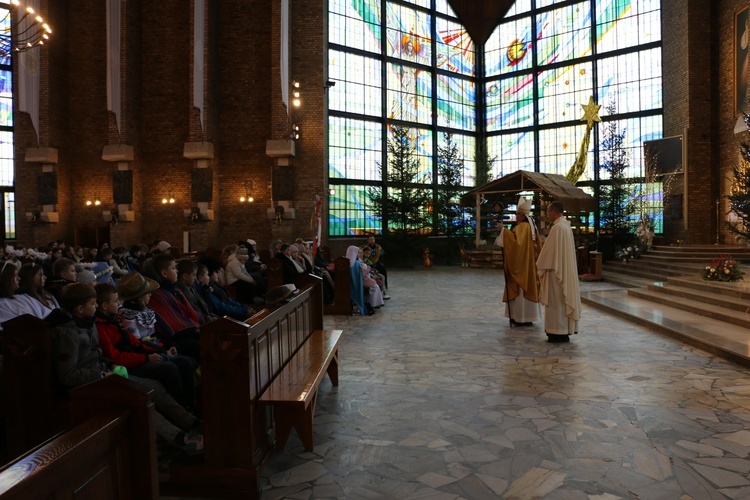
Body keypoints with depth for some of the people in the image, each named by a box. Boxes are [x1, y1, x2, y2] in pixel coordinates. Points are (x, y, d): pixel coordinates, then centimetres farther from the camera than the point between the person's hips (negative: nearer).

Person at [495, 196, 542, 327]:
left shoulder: (523, 226, -16)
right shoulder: (530, 226, 16)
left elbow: (515, 240, -31)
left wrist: (503, 229, -27)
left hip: (521, 264, -10)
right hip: (528, 262, 10)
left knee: (521, 288, -6)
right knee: (527, 287, 12)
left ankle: (523, 318, -3)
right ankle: (528, 316, 16)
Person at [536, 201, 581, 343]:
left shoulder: (557, 227, -18)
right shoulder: (566, 225, 12)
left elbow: (549, 250, -17)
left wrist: (541, 266, -6)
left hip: (556, 269, -10)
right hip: (566, 269, 10)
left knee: (556, 300, -3)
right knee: (564, 298, 13)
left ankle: (559, 332, 3)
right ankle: (565, 330, 19)